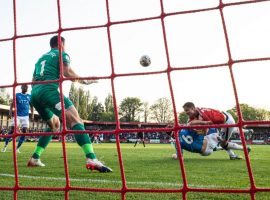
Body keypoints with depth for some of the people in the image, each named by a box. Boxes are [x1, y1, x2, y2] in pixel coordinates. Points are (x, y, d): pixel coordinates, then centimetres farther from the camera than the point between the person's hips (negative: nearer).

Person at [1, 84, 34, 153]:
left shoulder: (29, 96, 8)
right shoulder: (17, 95, 4)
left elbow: (31, 106, 15)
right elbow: (12, 104, 4)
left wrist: (32, 114, 4)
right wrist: (10, 112, -10)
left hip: (25, 116, 2)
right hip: (17, 115, -2)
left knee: (24, 131, -7)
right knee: (12, 130, -11)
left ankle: (17, 148, 5)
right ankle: (5, 145, 6)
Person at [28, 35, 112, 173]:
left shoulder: (41, 58, 32)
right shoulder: (62, 54, 12)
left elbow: (33, 80, 30)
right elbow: (67, 72, -6)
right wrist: (84, 81, 5)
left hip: (34, 94, 8)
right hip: (49, 90, -8)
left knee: (54, 125, 24)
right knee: (75, 120, -19)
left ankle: (35, 159, 18)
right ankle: (91, 159, -37)